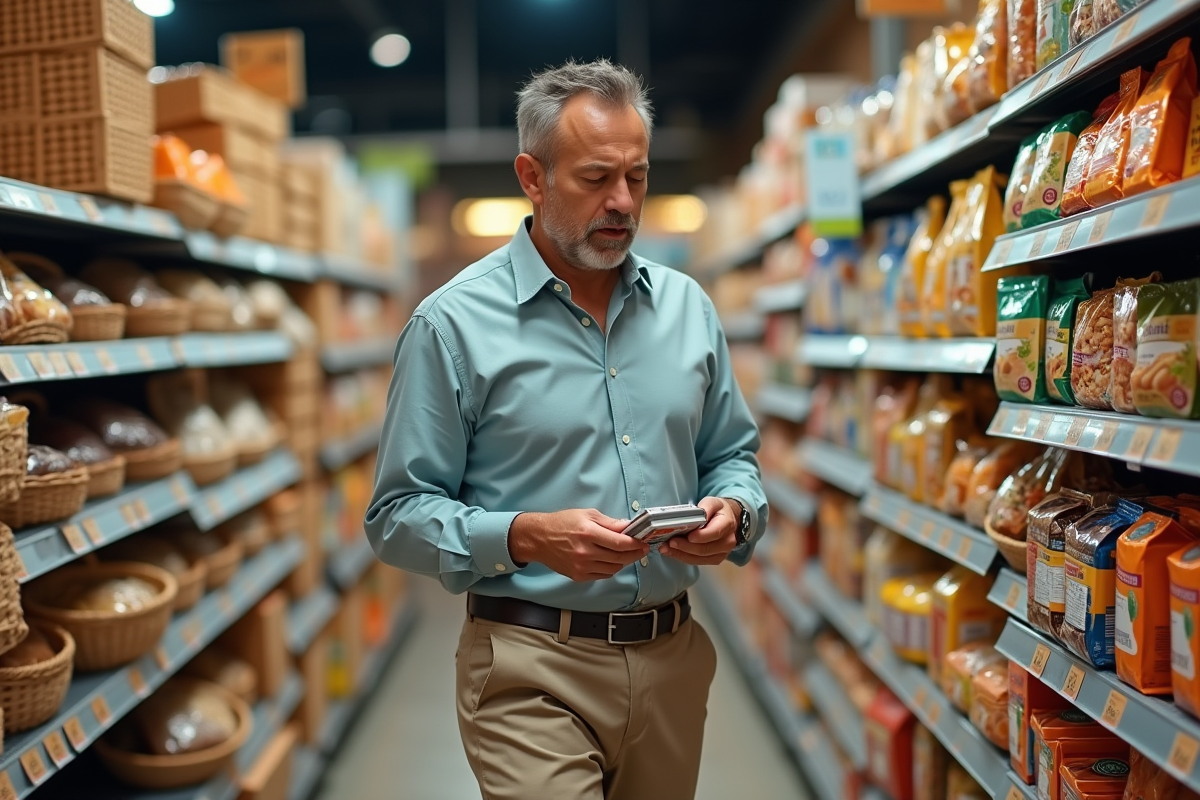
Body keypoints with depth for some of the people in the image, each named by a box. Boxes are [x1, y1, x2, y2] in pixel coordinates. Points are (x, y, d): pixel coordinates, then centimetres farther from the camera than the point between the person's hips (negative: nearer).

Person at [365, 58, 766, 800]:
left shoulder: (687, 306, 7)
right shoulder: (454, 323, -8)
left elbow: (732, 455, 15)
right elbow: (399, 516, -8)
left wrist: (734, 512, -7)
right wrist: (526, 537, -23)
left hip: (673, 657, 5)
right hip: (532, 670, -5)